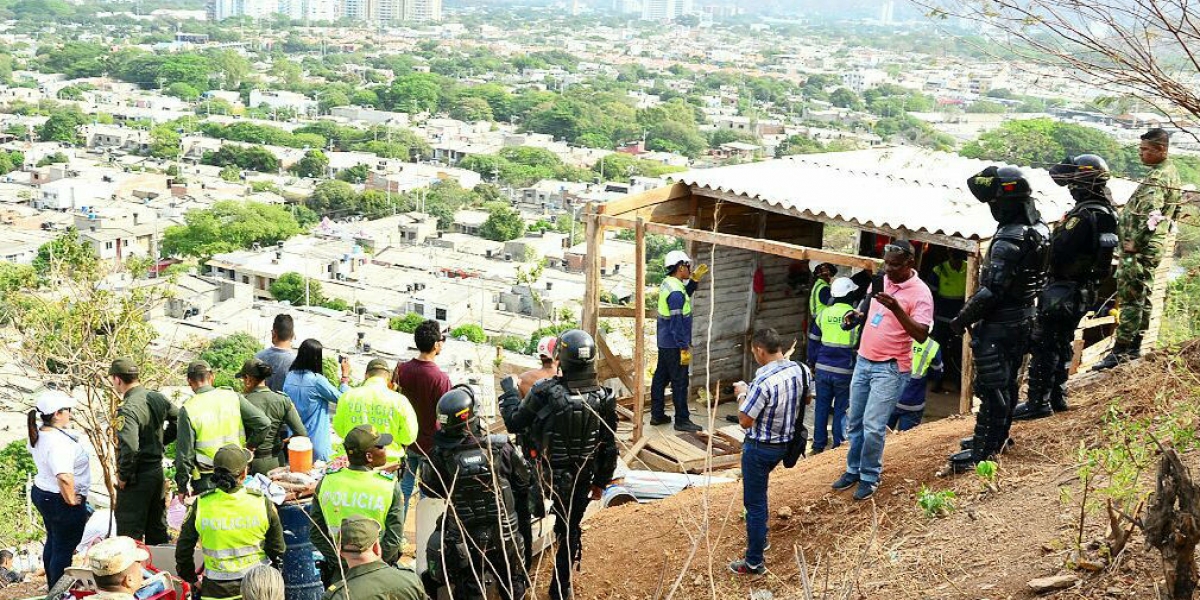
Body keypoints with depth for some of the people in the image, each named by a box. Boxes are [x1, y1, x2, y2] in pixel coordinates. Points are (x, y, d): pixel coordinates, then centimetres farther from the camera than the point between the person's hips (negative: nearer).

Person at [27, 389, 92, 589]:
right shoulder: (59, 442, -31)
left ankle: (53, 588, 41)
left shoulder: (38, 432, -2)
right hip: (60, 500, -10)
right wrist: (70, 500, -25)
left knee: (53, 542, 26)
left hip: (41, 492, 10)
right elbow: (64, 477, -42)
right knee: (64, 550, 5)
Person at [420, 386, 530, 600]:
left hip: (464, 543, 0)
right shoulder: (500, 448, -15)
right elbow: (524, 482, -1)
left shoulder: (440, 456, -18)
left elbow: (429, 490, 0)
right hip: (504, 539, 0)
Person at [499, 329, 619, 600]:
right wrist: (600, 482, 12)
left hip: (545, 476, -3)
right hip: (582, 480, 3)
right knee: (570, 530, 19)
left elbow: (514, 423, -8)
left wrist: (509, 390, 8)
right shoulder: (603, 398, -10)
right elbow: (609, 447, -1)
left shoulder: (545, 392, -22)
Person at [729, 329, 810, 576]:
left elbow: (745, 421, -22)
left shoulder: (763, 382, -30)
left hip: (760, 448, -8)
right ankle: (759, 537, 46)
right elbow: (805, 400, 13)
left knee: (755, 503, 5)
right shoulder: (801, 370, -7)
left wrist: (743, 395, -7)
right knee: (759, 490, 30)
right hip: (786, 443, 8)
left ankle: (754, 562, 14)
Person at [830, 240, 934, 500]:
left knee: (873, 425, -7)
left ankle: (870, 477, 9)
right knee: (854, 421, 13)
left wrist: (896, 308, -34)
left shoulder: (920, 293, -15)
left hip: (890, 368, -7)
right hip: (864, 360, 7)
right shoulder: (881, 281, 6)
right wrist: (856, 315, 2)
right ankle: (853, 470, 27)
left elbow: (921, 335, -24)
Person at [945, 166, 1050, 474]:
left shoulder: (1010, 238, -25)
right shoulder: (1039, 229, 4)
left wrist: (963, 318, -17)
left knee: (991, 387, -3)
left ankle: (983, 451, 2)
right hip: (1023, 317, 10)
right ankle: (999, 437, 34)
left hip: (999, 322, -9)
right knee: (1007, 382, 20)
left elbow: (992, 290, -26)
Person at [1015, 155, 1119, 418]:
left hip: (1062, 292, -9)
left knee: (1043, 345, -4)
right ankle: (1056, 397, 27)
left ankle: (1038, 402, -1)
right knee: (1062, 343, 19)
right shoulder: (1107, 214, 7)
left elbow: (1058, 253, -26)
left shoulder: (1084, 216, -23)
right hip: (1085, 291, 9)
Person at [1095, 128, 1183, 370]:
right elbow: (1174, 210, 22)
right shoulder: (1171, 172, 14)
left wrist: (1134, 242, -22)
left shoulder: (1157, 178, -19)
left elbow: (1149, 215, -29)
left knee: (1130, 298, -8)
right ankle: (1135, 346, 24)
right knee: (1142, 297, 16)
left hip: (1140, 249, -11)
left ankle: (1121, 350, -6)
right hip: (1154, 245, 11)